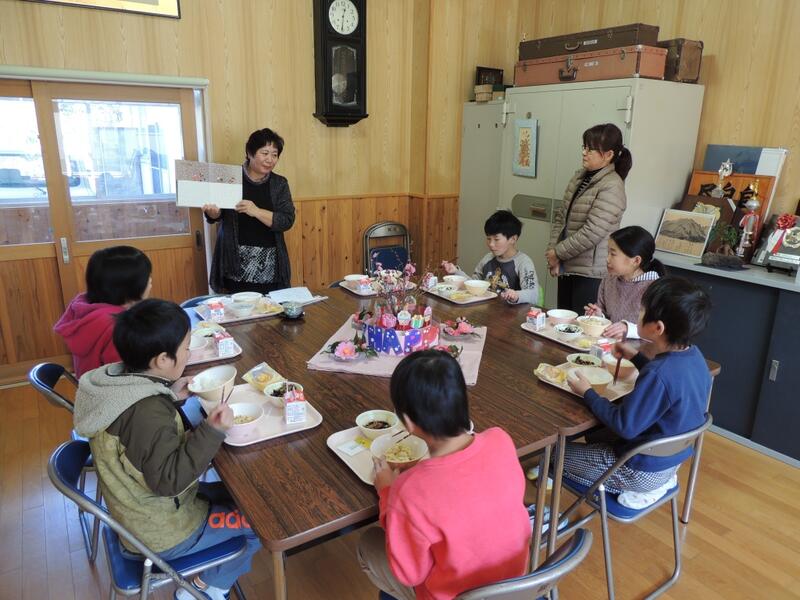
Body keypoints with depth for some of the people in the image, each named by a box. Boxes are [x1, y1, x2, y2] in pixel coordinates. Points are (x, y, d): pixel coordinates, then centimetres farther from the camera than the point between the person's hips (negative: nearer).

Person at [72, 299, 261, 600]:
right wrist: (211, 431, -34)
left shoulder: (117, 378, -8)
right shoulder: (148, 413, -35)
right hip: (162, 533, -8)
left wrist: (170, 395, 0)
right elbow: (169, 479, -32)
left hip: (139, 513, 8)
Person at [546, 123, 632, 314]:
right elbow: (560, 217, 10)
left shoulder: (612, 187, -15)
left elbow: (592, 233, -21)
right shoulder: (579, 177, 9)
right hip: (567, 267, 8)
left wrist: (558, 253, -12)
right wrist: (552, 252, -2)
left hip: (590, 272, -7)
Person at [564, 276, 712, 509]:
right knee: (594, 436, 28)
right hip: (674, 458, 8)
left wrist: (588, 393, -17)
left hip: (644, 471, -8)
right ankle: (662, 479, 16)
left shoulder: (658, 375, -34)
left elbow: (624, 426, -27)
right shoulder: (694, 355, -7)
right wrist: (635, 357, 12)